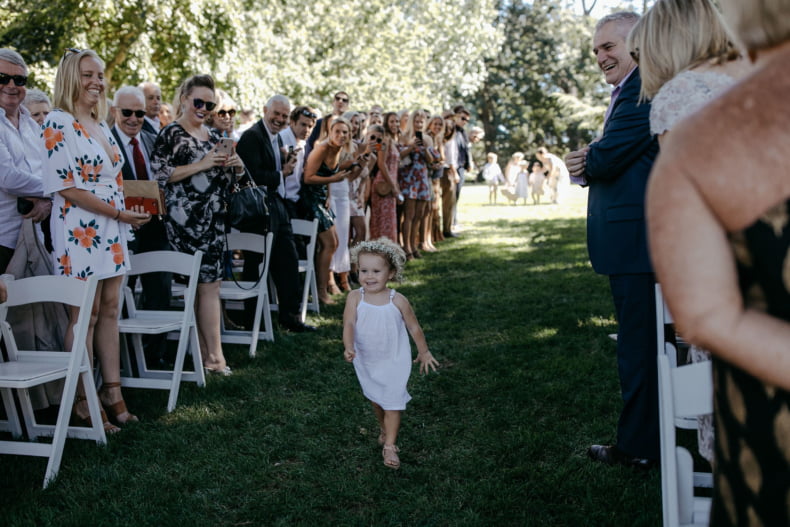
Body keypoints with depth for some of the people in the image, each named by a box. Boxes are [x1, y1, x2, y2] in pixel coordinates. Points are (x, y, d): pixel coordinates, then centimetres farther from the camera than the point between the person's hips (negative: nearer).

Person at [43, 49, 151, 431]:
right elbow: (65, 187, -15)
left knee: (110, 309, 9)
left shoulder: (101, 125, 16)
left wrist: (128, 214, 5)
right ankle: (82, 403, 7)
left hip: (111, 231, 8)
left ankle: (111, 391, 17)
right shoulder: (59, 123, -8)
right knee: (85, 315, -2)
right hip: (79, 229, -8)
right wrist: (119, 213, -15)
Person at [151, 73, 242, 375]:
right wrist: (201, 165, -18)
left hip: (214, 220, 7)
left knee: (208, 283, 8)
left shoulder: (212, 135, 18)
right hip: (187, 222, -7)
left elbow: (227, 177, 25)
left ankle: (205, 352, 14)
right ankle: (214, 355, -1)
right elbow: (159, 174, -12)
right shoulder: (170, 134, -4)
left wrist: (236, 166, 1)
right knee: (208, 284, -7)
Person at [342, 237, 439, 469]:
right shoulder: (355, 298, -15)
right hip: (366, 363, 3)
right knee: (375, 400, 23)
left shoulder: (398, 301, -17)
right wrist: (348, 347, -42)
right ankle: (384, 430, 47)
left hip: (394, 361, -3)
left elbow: (414, 327, -4)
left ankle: (389, 446, 7)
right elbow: (349, 324, -23)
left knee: (392, 402, -3)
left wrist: (424, 352, 6)